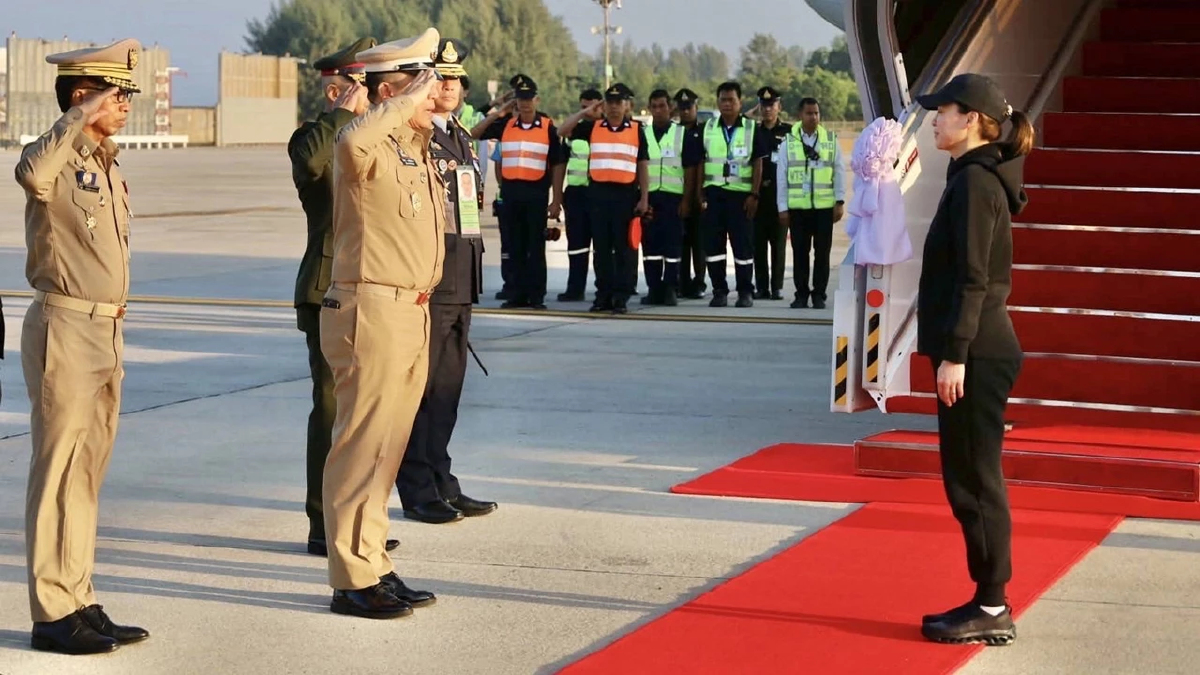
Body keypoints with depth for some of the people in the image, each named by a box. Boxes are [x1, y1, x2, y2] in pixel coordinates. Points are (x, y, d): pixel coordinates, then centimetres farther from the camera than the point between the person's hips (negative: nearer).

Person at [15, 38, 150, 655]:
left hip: (107, 330, 9)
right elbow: (32, 173, -37)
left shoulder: (108, 166, 15)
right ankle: (53, 614, -1)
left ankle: (79, 603, 18)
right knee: (59, 474, -5)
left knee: (88, 474, 12)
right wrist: (80, 119, -34)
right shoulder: (56, 158, -12)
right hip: (65, 328, -9)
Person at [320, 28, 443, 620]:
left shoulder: (416, 149, 15)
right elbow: (354, 142, -38)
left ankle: (373, 564, 23)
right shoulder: (369, 145, -13)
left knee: (389, 445, 15)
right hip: (372, 311, -10)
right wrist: (409, 103, -28)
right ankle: (353, 579, -1)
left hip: (412, 312, 10)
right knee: (363, 444, -6)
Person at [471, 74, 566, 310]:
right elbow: (473, 134, 8)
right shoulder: (505, 125, 7)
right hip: (511, 191, 3)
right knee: (515, 247, 8)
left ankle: (537, 296, 2)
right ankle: (518, 294, 14)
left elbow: (558, 164, 2)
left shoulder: (548, 127, 0)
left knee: (536, 246, -1)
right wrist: (497, 114, 0)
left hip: (536, 192, -3)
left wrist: (556, 200, -3)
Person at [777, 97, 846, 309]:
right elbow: (782, 176, 4)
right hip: (797, 207, 0)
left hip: (824, 206, 0)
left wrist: (840, 202, -2)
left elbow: (839, 172, 5)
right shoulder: (789, 142, 4)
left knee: (822, 252, 3)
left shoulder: (831, 141, 5)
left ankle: (819, 294, 11)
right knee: (800, 252, 3)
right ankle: (801, 294, 11)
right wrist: (782, 208, 1)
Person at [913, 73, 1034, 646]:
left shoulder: (975, 181, -14)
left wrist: (954, 354, -21)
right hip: (977, 351, 10)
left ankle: (991, 609, 1)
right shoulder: (979, 178, 16)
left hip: (975, 355, -10)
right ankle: (988, 603, 19)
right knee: (969, 479, 13)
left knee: (974, 480, -5)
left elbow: (972, 278, -20)